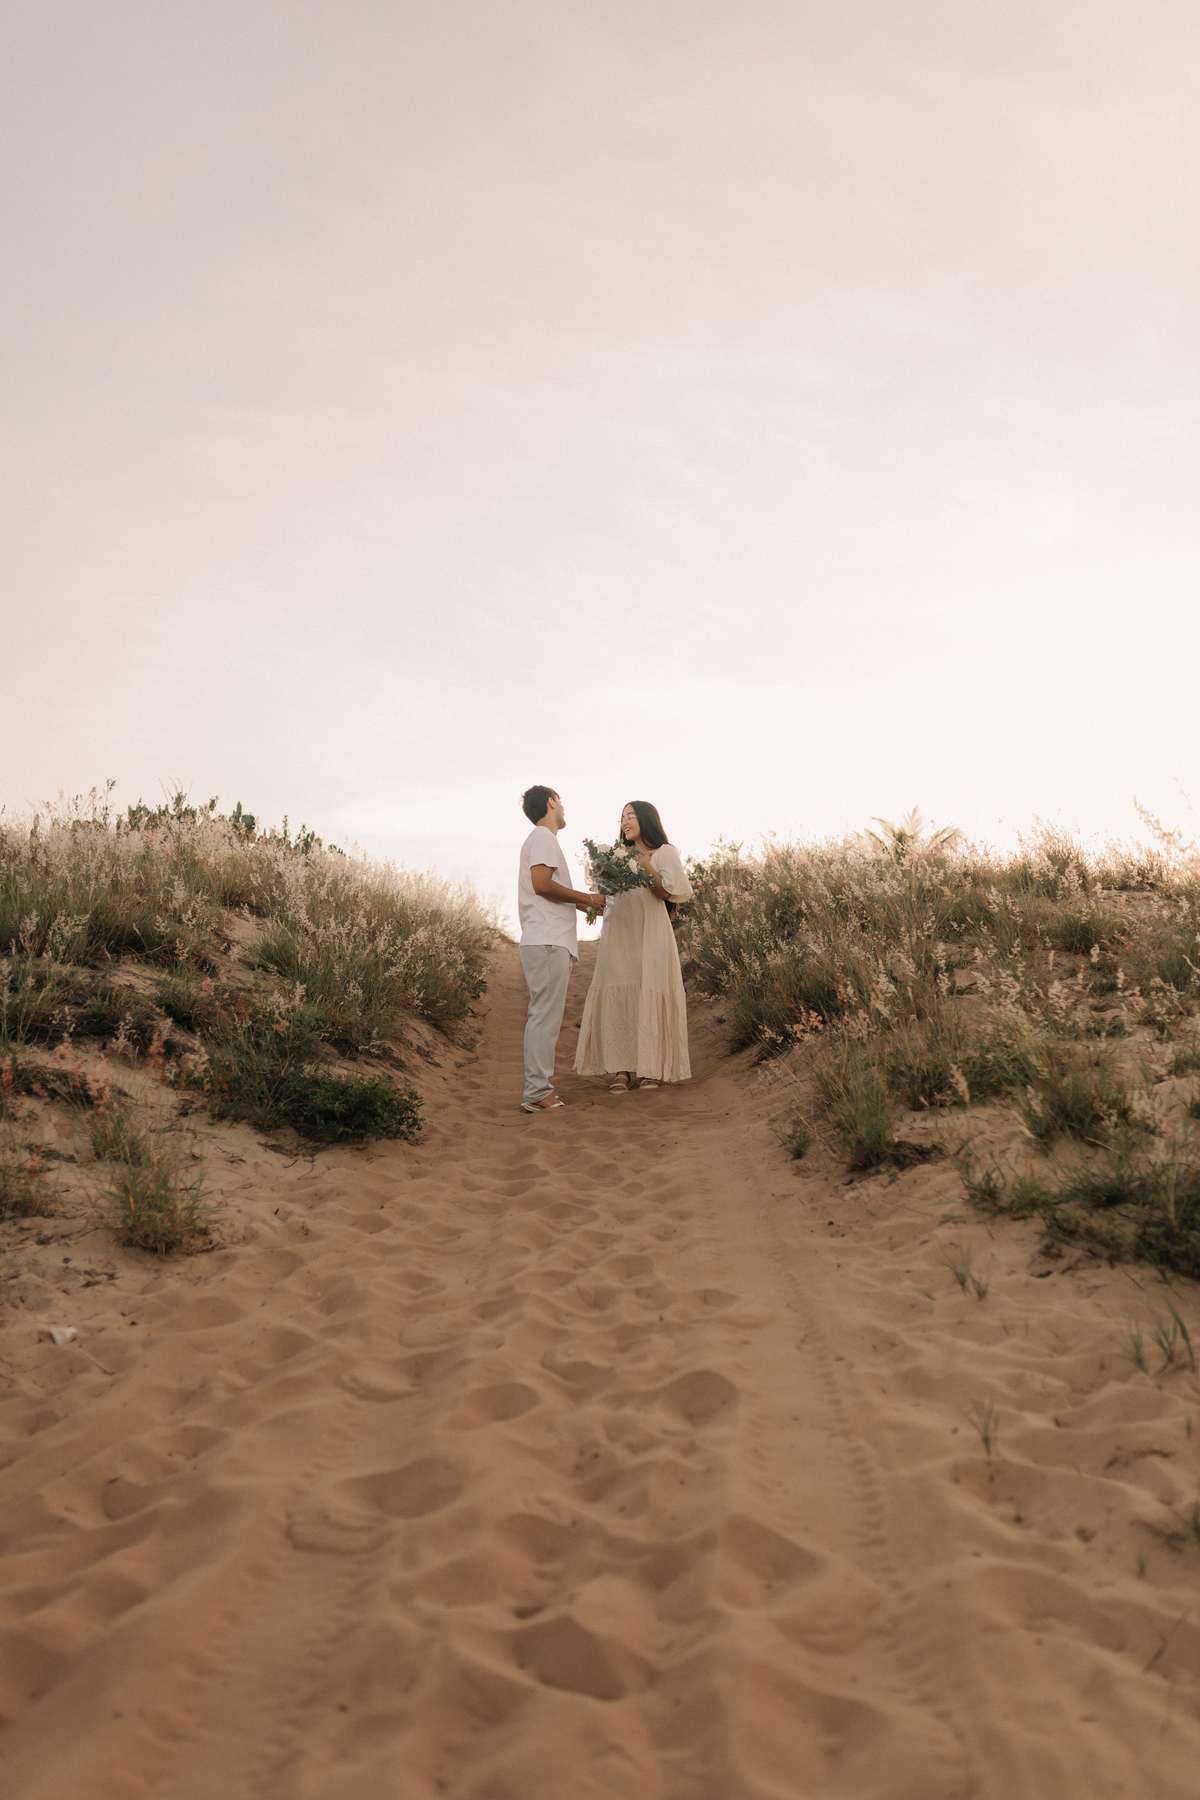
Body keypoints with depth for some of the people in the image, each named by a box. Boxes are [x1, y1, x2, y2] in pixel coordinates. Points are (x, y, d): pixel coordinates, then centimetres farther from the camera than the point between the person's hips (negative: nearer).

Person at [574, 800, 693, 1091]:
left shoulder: (664, 853, 5)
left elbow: (670, 893, -5)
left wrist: (645, 868, -12)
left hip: (649, 933, -4)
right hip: (618, 934, 4)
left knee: (648, 998, -6)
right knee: (618, 998, -5)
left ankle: (649, 1069, 0)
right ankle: (622, 1070, -5)